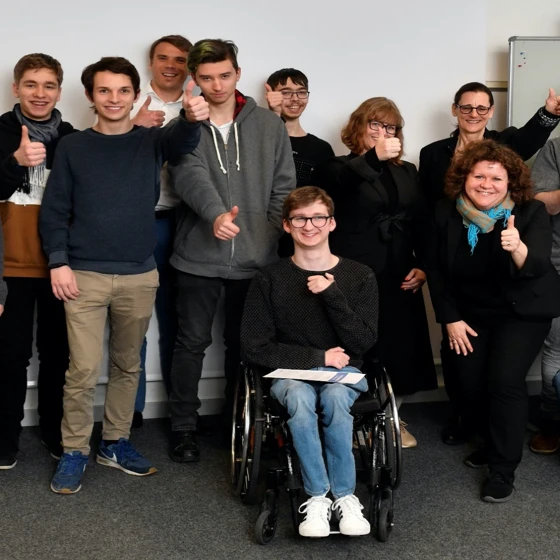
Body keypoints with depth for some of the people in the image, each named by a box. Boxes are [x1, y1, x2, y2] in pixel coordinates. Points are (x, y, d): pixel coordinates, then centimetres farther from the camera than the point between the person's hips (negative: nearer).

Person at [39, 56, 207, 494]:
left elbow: (182, 142, -19)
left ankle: (116, 442, 27)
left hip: (140, 277, 2)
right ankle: (75, 452, 11)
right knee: (83, 370, -3)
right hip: (85, 276, -2)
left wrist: (192, 118, -41)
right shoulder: (73, 148, 3)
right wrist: (58, 262, -10)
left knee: (128, 366, 13)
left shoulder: (151, 141, 4)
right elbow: (54, 211, 2)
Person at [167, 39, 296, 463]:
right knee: (193, 342, 7)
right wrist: (215, 214, -40)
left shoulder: (269, 125, 5)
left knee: (243, 343, 14)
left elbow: (284, 189, 5)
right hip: (199, 255, -2)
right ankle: (184, 426, 21)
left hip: (255, 257, 2)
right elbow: (191, 176, -21)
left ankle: (238, 420, 31)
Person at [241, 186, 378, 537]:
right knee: (299, 397, -35)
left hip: (344, 372, 1)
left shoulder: (360, 276, 1)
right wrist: (317, 357, -10)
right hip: (291, 372, 0)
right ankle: (318, 496, -23)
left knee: (334, 396, -34)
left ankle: (345, 495, -21)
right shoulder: (270, 279, -1)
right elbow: (254, 348, -4)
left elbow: (363, 344, -5)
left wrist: (332, 295, -17)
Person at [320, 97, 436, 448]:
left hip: (400, 275, 4)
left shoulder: (407, 172, 16)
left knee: (398, 345, 7)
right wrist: (375, 156, -42)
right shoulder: (343, 167, 2)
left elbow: (422, 223, 13)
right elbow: (338, 181, -24)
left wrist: (422, 265, 0)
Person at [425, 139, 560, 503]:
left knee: (505, 380, -17)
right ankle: (490, 441, 25)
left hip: (522, 312, -3)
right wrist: (450, 319, -5)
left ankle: (504, 469, -4)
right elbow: (437, 269, -1)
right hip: (469, 313, 3)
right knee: (469, 380, -4)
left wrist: (518, 249, -54)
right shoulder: (447, 214, -9)